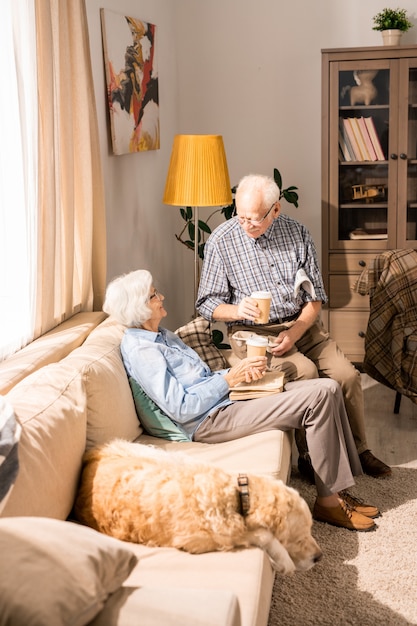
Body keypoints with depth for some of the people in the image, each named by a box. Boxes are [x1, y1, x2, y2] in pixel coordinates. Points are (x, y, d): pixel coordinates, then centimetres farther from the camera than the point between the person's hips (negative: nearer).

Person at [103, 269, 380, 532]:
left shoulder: (164, 335, 18)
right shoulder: (139, 350, -12)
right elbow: (181, 409, -18)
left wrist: (241, 370, 1)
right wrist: (229, 378, -13)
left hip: (223, 399, 10)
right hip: (208, 421, -10)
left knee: (329, 388, -3)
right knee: (318, 397, -19)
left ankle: (340, 488, 3)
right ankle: (328, 502, -9)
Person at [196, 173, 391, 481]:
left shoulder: (297, 233, 1)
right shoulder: (221, 241, -7)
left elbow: (315, 295, 3)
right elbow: (207, 303, -3)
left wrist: (295, 333, -13)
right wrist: (237, 310, -25)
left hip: (301, 323, 4)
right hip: (252, 331, -3)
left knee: (347, 374, -15)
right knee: (305, 371, -29)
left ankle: (359, 450, 7)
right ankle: (308, 455, -13)